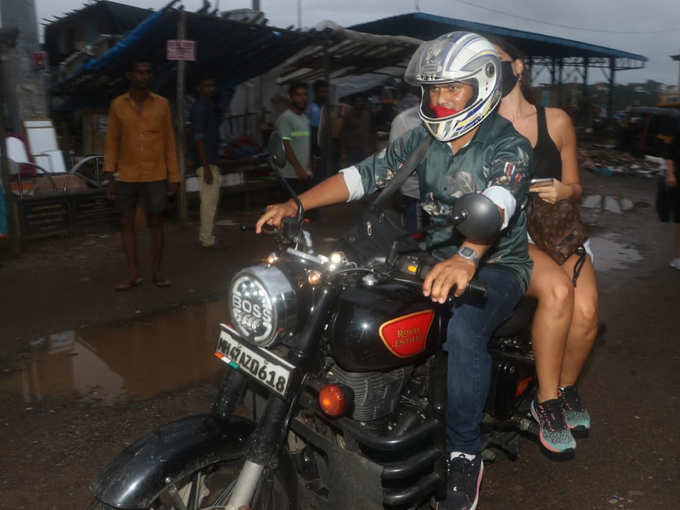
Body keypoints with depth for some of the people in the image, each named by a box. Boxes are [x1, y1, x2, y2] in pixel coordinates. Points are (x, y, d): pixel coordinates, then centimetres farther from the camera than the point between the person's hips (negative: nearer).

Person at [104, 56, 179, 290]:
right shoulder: (117, 105, 3)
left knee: (156, 223, 3)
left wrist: (173, 177, 1)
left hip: (156, 176, -1)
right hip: (126, 177, 1)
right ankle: (133, 274, 13)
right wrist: (110, 177, 1)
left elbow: (169, 142, 4)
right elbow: (112, 142, 6)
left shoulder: (161, 104, 2)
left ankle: (156, 271, 14)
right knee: (126, 223, 4)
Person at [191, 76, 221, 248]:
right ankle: (207, 239, -1)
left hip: (212, 161, 10)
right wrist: (206, 167, -23)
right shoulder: (200, 107, -12)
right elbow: (199, 137, -19)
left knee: (210, 201, 15)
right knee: (209, 202, -7)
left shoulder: (209, 105, 17)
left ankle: (205, 236, 23)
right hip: (207, 162, -10)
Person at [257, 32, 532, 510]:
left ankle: (465, 453, -16)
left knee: (463, 329, -36)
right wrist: (295, 204, -17)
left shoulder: (508, 146, -12)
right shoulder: (422, 139, 6)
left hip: (496, 264, -5)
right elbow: (363, 173, -3)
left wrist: (467, 258, -55)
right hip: (439, 259, 6)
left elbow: (498, 202, -34)